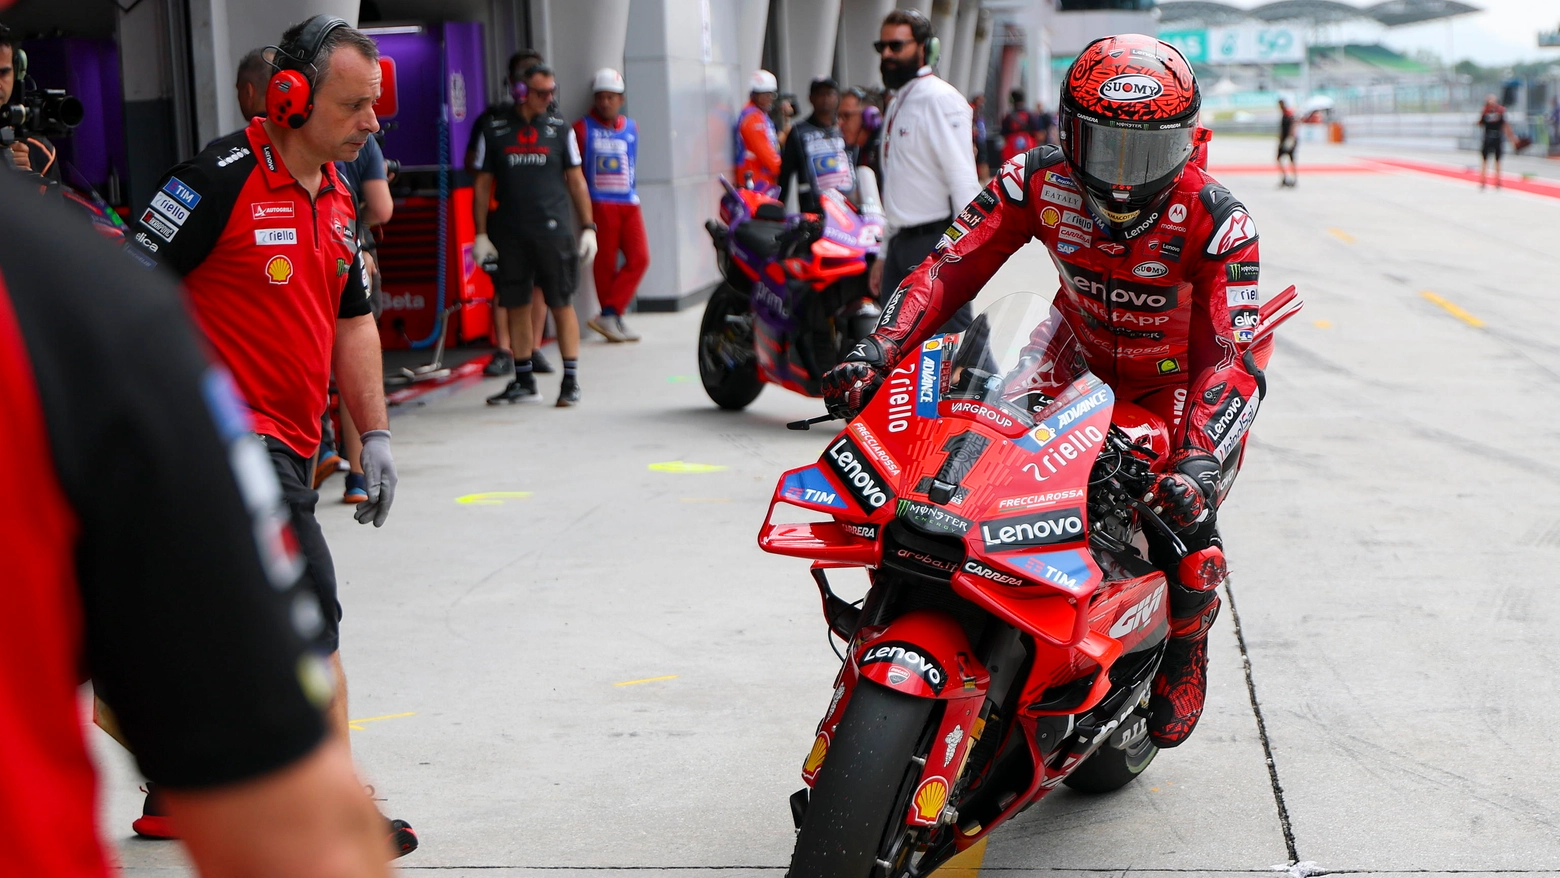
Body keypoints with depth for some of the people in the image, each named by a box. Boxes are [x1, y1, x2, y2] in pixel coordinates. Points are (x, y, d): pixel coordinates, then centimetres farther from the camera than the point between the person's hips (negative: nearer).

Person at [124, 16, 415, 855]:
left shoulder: (334, 197, 13)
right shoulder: (220, 179, -14)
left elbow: (351, 321, 20)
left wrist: (374, 433, 16)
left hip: (286, 443, 9)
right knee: (311, 619, -8)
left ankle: (172, 795, 29)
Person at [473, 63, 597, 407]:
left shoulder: (560, 130, 8)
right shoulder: (494, 130, 8)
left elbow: (576, 181, 10)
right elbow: (483, 185, 9)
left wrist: (587, 227, 4)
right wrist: (481, 233, 4)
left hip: (554, 231, -1)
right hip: (510, 233, 1)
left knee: (561, 305, -3)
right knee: (516, 306, 5)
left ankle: (570, 380, 2)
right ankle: (523, 381, 15)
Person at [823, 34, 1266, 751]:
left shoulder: (1216, 221, -27)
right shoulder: (1038, 182, -20)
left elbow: (1226, 357, -32)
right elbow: (950, 266, -20)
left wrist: (1199, 464, -49)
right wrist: (877, 352, -37)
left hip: (1178, 381, -3)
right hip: (1076, 360, 3)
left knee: (1190, 552, -16)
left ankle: (1184, 653, 20)